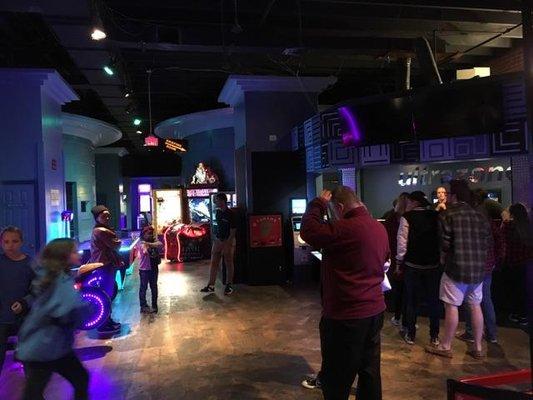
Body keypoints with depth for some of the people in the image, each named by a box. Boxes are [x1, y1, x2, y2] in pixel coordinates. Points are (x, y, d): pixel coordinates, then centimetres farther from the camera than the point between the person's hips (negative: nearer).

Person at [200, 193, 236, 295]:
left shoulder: (230, 214, -14)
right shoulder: (217, 212, 7)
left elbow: (233, 231, -15)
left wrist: (227, 244, -19)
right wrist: (215, 238, 11)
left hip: (228, 241, -7)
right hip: (217, 240, 7)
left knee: (229, 264, 5)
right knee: (214, 263, 6)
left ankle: (229, 285, 16)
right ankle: (211, 285, 12)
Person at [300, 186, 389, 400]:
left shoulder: (346, 228, -22)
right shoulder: (380, 228, 6)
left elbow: (309, 231, -21)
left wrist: (319, 204, -8)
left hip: (346, 316, -8)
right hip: (375, 310, 9)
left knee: (336, 381, 8)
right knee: (370, 372, 20)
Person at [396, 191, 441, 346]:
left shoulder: (407, 217, -9)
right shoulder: (436, 216, 1)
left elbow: (402, 242, -10)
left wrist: (399, 261, 1)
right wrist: (441, 258, 14)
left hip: (412, 264, -2)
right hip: (433, 264, 3)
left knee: (412, 300, 9)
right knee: (433, 300, 11)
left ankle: (410, 335, 18)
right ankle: (434, 336, 18)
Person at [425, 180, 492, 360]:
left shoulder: (449, 214, -10)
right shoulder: (480, 216, 7)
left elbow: (445, 242, -13)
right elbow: (488, 242, 8)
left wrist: (443, 258, 5)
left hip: (456, 267, -6)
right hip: (478, 268, 6)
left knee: (452, 306, 2)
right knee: (475, 306, 13)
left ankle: (446, 346, 12)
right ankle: (478, 347, 22)